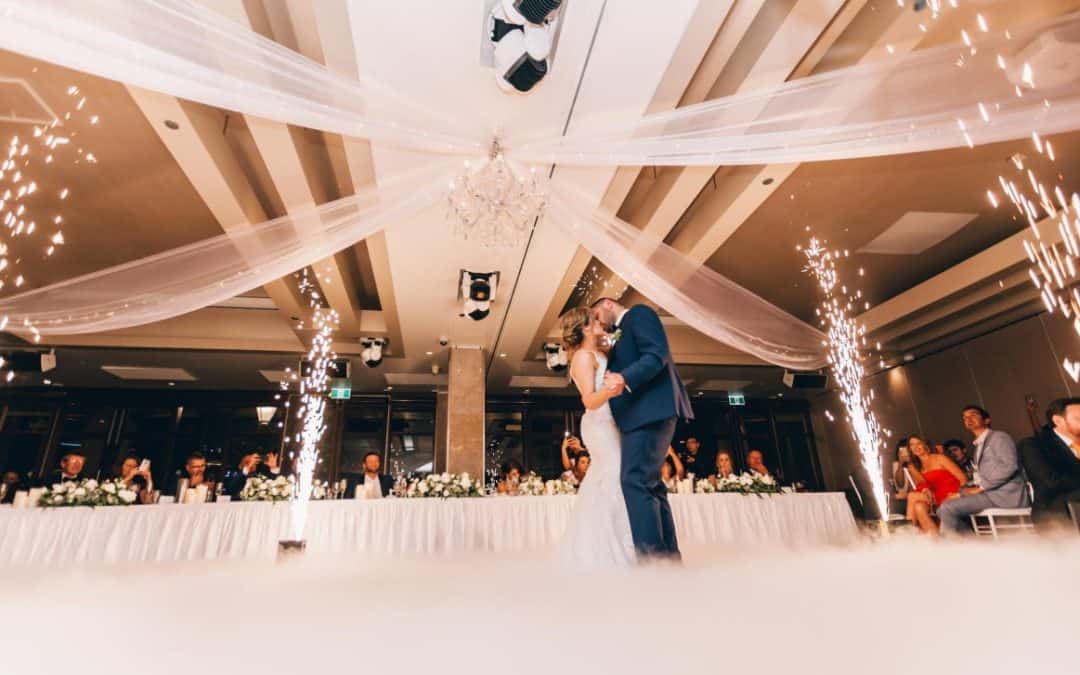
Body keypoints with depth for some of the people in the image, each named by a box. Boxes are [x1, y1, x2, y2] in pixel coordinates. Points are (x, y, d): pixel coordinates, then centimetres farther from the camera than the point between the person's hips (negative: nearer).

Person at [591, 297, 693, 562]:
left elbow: (658, 354, -15)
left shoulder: (638, 313, 1)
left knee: (635, 481, -16)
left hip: (650, 409, -10)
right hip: (642, 413, 10)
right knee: (648, 484, 9)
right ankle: (668, 557, 14)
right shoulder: (621, 335, 29)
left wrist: (624, 378, -28)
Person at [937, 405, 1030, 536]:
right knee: (942, 510, 0)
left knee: (948, 508, -24)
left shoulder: (999, 436, -2)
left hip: (1006, 494, -9)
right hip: (990, 492, 9)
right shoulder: (979, 445, 24)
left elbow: (1010, 465, -17)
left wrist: (981, 487, -16)